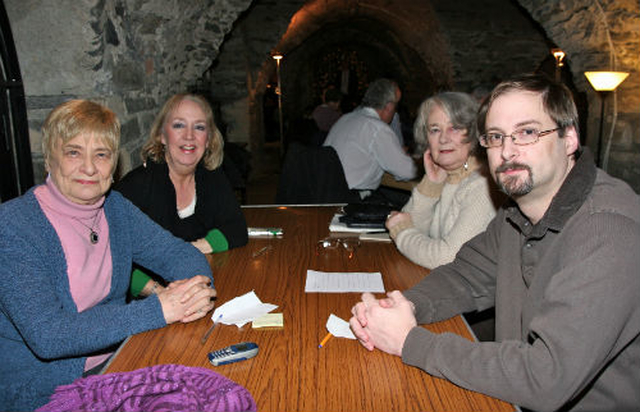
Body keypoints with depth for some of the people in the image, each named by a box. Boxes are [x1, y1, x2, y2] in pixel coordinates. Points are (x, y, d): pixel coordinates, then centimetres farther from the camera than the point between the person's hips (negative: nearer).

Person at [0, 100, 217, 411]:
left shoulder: (115, 207, 1)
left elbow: (177, 252, 2)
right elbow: (46, 336, -25)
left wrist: (197, 287, -22)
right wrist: (157, 310, -29)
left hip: (113, 365, 6)